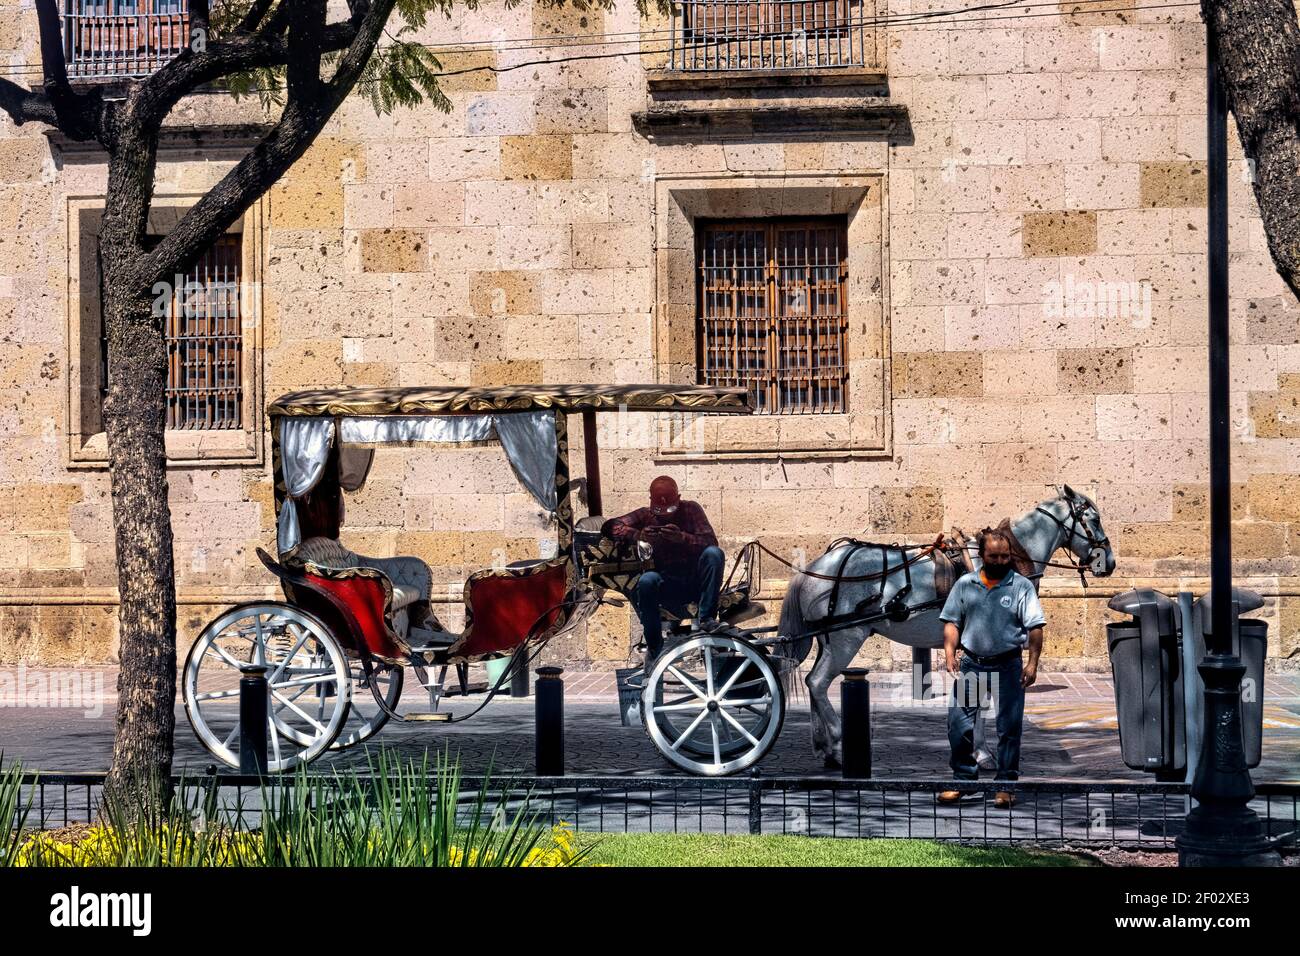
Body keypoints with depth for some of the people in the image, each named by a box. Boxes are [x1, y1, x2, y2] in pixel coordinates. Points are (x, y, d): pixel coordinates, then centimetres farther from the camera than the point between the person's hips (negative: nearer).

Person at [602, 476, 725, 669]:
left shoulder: (691, 510, 4)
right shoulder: (645, 516, 5)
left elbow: (710, 541, -9)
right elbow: (610, 527, -6)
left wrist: (682, 538, -29)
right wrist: (638, 534, -26)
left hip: (696, 582, 0)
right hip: (668, 586, 0)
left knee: (713, 553, -27)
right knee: (646, 581, -33)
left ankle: (705, 617, -26)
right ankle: (654, 650, -23)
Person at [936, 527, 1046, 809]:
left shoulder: (1022, 586, -1)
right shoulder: (965, 584, 7)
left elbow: (1035, 627, -5)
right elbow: (951, 622, 8)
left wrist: (1032, 663, -13)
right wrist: (950, 654, -4)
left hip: (1008, 665, -2)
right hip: (971, 664, 2)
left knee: (1009, 727, 2)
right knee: (958, 722, 1)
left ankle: (1006, 785, 10)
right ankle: (964, 777, 14)